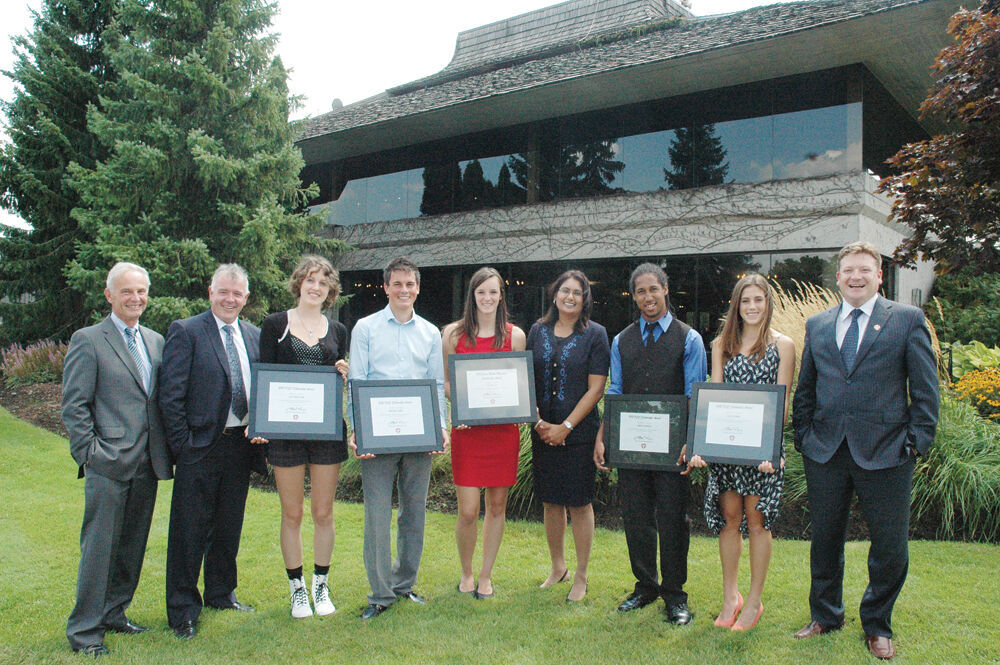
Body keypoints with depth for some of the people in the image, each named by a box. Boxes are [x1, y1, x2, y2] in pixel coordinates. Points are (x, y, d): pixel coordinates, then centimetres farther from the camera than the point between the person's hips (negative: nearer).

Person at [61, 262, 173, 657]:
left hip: (147, 463, 6)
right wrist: (90, 454, -11)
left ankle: (114, 614, 28)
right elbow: (74, 406, -6)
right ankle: (84, 629, 14)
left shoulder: (156, 341, 14)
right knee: (98, 547, 0)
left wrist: (165, 451, 10)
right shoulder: (88, 340, -3)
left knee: (133, 546, 14)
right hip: (108, 464, -6)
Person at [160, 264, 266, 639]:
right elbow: (170, 395, -9)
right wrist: (183, 445, -12)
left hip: (242, 445, 5)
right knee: (190, 531, 4)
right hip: (201, 446, -5)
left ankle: (221, 594, 33)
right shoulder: (185, 331, -5)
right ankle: (183, 609, 18)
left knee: (229, 527, 17)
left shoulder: (255, 336, 11)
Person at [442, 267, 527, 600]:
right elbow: (444, 381, 8)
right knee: (468, 511, -2)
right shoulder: (454, 333, 4)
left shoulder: (514, 335, 6)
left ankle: (485, 576, 26)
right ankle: (466, 572, 23)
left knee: (497, 506, 9)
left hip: (503, 429, 2)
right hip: (466, 429, -1)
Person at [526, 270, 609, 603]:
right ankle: (557, 566, 31)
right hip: (543, 432, 3)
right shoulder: (538, 331, 7)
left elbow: (596, 388, -7)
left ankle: (581, 577, 19)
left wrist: (566, 427, -11)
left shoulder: (595, 334, -3)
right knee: (550, 501, 12)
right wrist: (539, 422, -5)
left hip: (579, 432, -3)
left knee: (579, 503, 4)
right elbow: (527, 381, 7)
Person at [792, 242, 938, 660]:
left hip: (885, 452, -2)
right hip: (825, 452, 3)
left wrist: (918, 441, -6)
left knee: (890, 547, 6)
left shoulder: (908, 320, 2)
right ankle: (825, 616, 33)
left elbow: (925, 387, 0)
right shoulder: (817, 325, 11)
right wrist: (803, 435, 5)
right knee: (825, 539, 13)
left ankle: (877, 626, 29)